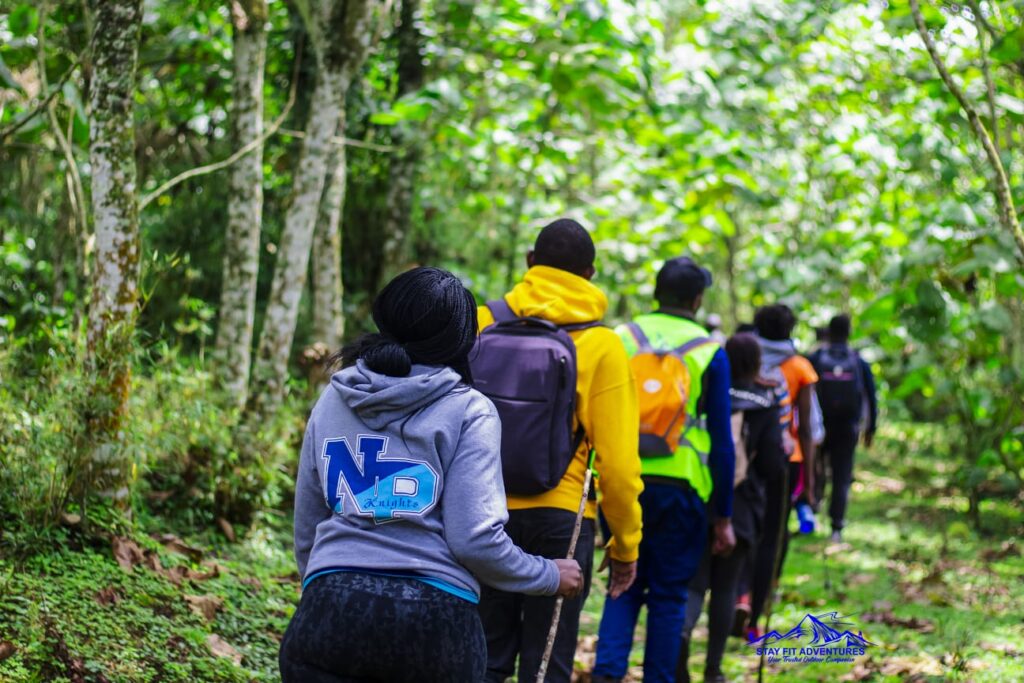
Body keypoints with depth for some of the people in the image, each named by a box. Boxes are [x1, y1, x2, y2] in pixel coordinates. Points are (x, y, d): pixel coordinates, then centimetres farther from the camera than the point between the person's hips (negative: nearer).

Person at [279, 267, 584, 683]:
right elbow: (475, 538, -8)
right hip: (434, 616, -3)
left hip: (332, 610, 3)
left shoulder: (333, 399, 12)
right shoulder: (468, 412, -1)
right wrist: (551, 576, 8)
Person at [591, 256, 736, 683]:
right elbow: (721, 440, 0)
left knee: (624, 587, 15)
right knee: (668, 595, 9)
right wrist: (723, 517, 6)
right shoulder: (709, 353, 0)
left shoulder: (619, 340, 4)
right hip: (678, 488, -2)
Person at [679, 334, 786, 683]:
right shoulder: (766, 405, -6)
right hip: (741, 510, 0)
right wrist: (784, 449, 12)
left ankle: (682, 631, -27)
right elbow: (773, 467, -8)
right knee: (725, 588, 12)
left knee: (694, 582, 5)